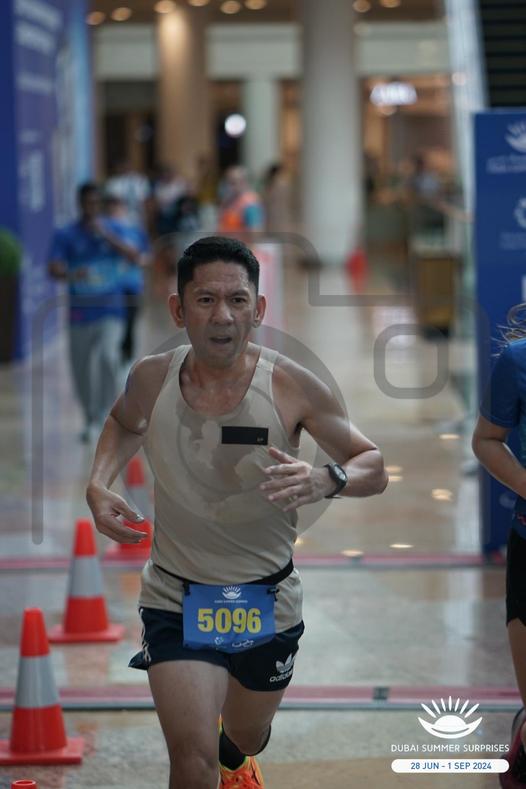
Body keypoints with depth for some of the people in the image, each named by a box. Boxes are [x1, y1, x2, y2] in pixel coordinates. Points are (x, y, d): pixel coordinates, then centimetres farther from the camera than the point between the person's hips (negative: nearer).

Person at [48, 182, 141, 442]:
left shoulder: (114, 229, 4)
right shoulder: (65, 235, 0)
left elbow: (134, 257, -10)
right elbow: (53, 269, -11)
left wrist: (107, 236, -21)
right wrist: (71, 274, -33)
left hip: (110, 310, -1)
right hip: (80, 311, 1)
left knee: (108, 357, -23)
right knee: (81, 368, 6)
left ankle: (108, 412, -10)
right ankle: (91, 420, 26)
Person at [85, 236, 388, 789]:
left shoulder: (292, 387, -18)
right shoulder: (151, 379, -11)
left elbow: (374, 468, -10)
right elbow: (125, 423, 14)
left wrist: (326, 480, -32)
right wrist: (98, 485, -4)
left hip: (267, 600, 1)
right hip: (176, 596, -1)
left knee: (247, 737, 26)